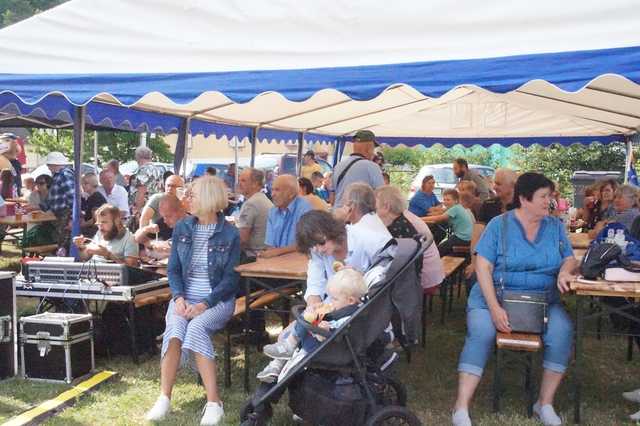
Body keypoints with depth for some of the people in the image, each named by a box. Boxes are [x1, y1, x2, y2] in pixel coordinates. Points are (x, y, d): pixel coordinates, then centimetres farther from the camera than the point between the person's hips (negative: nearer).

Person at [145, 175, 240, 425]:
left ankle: (213, 403, -30)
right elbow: (173, 269, 8)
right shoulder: (182, 228, 8)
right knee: (174, 328, -29)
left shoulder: (230, 234, -3)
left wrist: (204, 304, -18)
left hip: (217, 299, -3)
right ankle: (164, 399, -25)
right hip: (184, 296, 3)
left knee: (196, 328, -33)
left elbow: (230, 279, -5)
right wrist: (179, 298, -11)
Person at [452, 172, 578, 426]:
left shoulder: (555, 226, 10)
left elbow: (570, 260, 11)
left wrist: (565, 271, -16)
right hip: (496, 294, -3)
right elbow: (483, 266, -9)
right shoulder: (499, 225, -2)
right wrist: (495, 307, -21)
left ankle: (545, 403, -10)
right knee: (480, 333, -29)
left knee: (562, 331, -25)